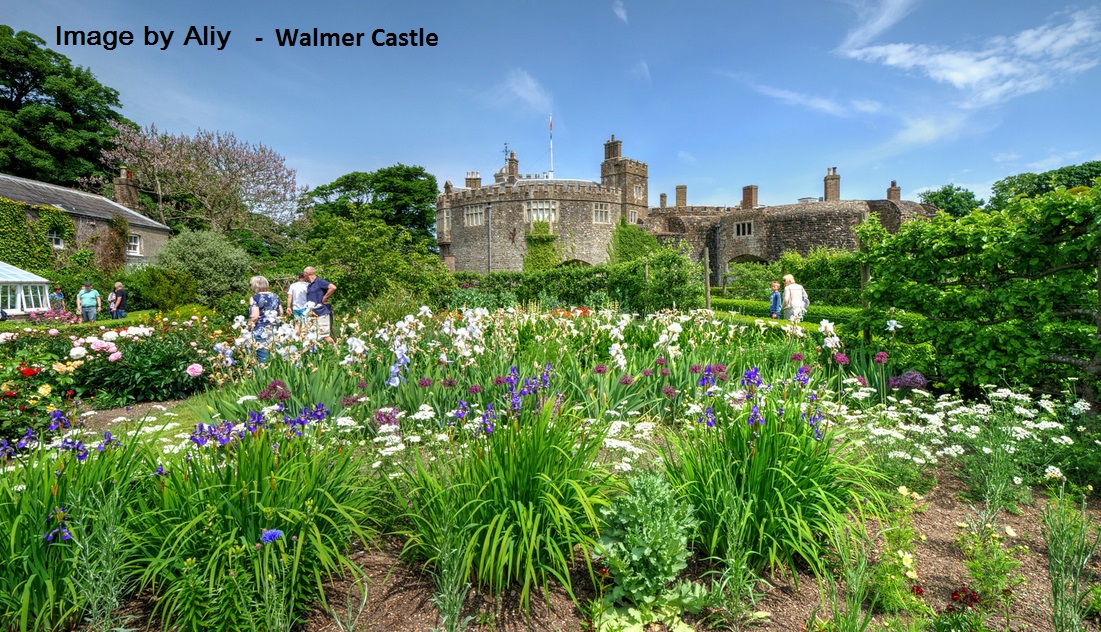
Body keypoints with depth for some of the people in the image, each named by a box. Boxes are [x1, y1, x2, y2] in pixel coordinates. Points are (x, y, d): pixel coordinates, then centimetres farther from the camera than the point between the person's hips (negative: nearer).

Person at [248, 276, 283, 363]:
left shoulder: (255, 298, -7)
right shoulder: (275, 296, 9)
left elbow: (255, 316, -14)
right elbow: (281, 313, 13)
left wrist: (249, 325, 0)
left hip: (260, 332, -6)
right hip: (274, 331, 6)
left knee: (263, 357, -3)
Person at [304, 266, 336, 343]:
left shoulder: (319, 281, -6)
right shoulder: (308, 286, 19)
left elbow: (333, 287, -22)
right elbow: (308, 302, 22)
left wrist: (324, 298, -14)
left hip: (323, 313, -9)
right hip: (314, 314, 9)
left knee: (325, 336, -13)